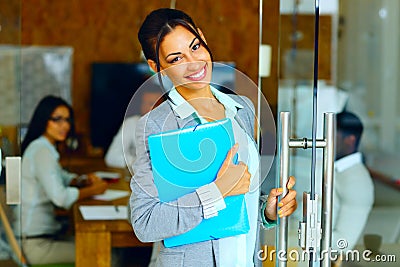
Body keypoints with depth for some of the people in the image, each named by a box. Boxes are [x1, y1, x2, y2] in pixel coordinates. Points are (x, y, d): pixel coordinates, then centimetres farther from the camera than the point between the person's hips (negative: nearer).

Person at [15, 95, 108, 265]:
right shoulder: (42, 151, -18)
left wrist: (83, 180, 8)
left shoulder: (46, 147, 12)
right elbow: (60, 197, -27)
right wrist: (93, 190, -13)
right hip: (36, 244, -10)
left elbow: (60, 177, 28)